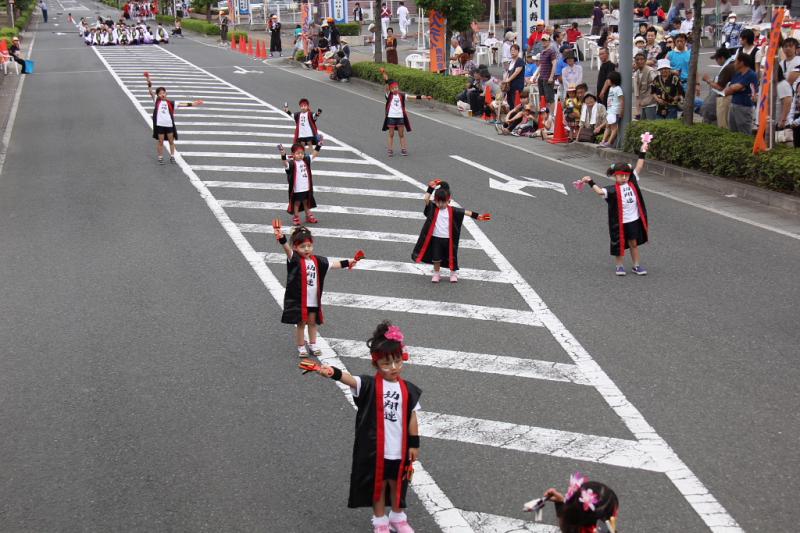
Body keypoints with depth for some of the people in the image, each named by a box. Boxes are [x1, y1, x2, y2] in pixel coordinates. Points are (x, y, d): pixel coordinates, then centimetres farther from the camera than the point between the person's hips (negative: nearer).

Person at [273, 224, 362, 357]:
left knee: (312, 322, 17)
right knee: (301, 323, 6)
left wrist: (347, 263, 12)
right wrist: (282, 239, -49)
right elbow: (287, 249, -30)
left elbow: (332, 264, 14)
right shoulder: (294, 259, -12)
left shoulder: (317, 260, 4)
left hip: (314, 299, 5)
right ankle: (301, 347, 21)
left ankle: (313, 344, 32)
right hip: (298, 299, -4)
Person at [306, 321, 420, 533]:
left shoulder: (408, 390, -4)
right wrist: (333, 372, -53)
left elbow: (412, 418, 2)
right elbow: (350, 379, -32)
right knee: (378, 484, 15)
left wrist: (414, 445, 3)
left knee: (397, 484, 20)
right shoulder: (369, 385, -13)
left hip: (399, 449, 2)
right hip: (375, 449, -2)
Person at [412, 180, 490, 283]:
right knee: (436, 258, 9)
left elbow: (465, 212, -2)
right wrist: (430, 189, -15)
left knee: (451, 257, 10)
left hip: (448, 238, 0)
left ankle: (453, 273, 29)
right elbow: (426, 199, -16)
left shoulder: (452, 210, -4)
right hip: (436, 238, 0)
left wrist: (477, 216, -4)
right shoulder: (433, 208, -5)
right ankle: (436, 274, 28)